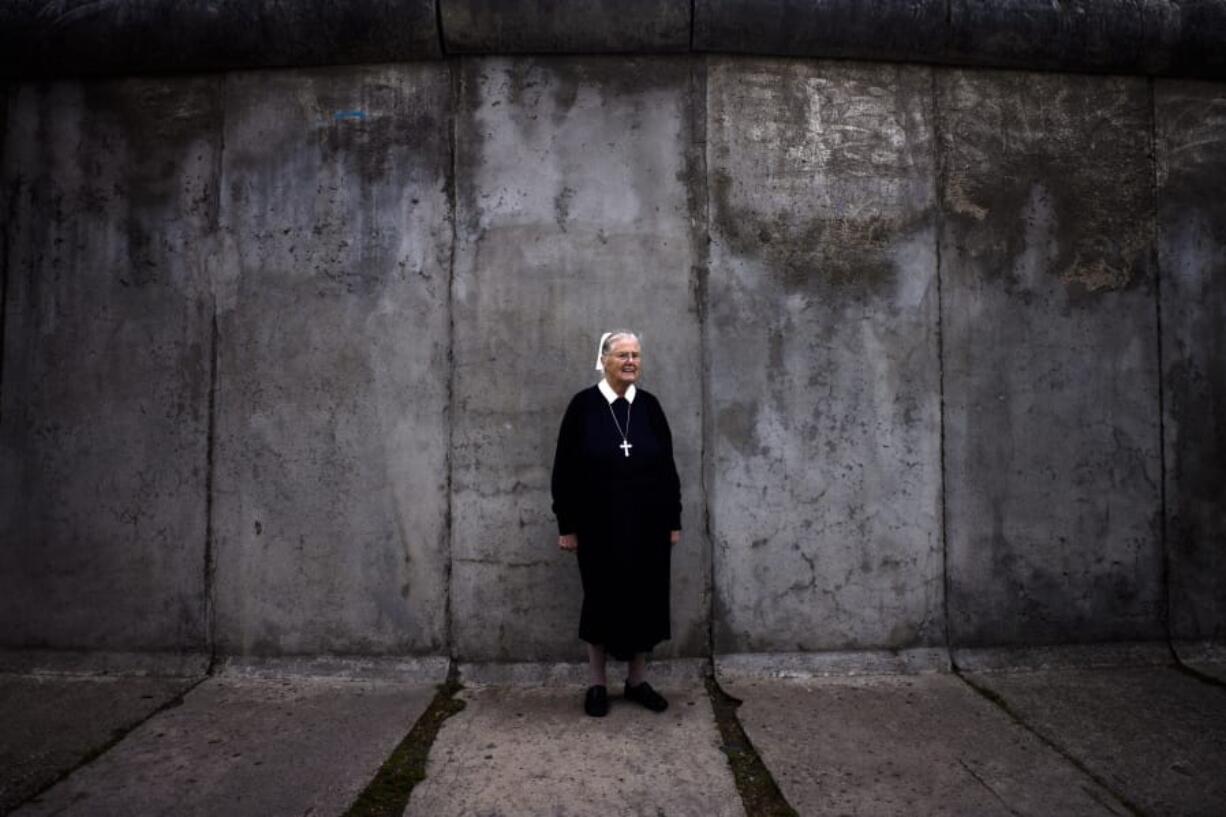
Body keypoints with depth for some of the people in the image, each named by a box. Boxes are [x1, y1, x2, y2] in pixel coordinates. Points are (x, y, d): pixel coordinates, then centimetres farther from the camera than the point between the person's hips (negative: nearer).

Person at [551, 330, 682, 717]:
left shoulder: (649, 405, 3)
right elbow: (564, 468, -5)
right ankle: (597, 684, 26)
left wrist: (674, 520, 5)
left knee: (645, 599, 10)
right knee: (601, 600, 8)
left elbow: (667, 466, 6)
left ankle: (637, 681, 28)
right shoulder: (583, 405, -5)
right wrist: (566, 525, -7)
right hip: (599, 526, -3)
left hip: (647, 525, 3)